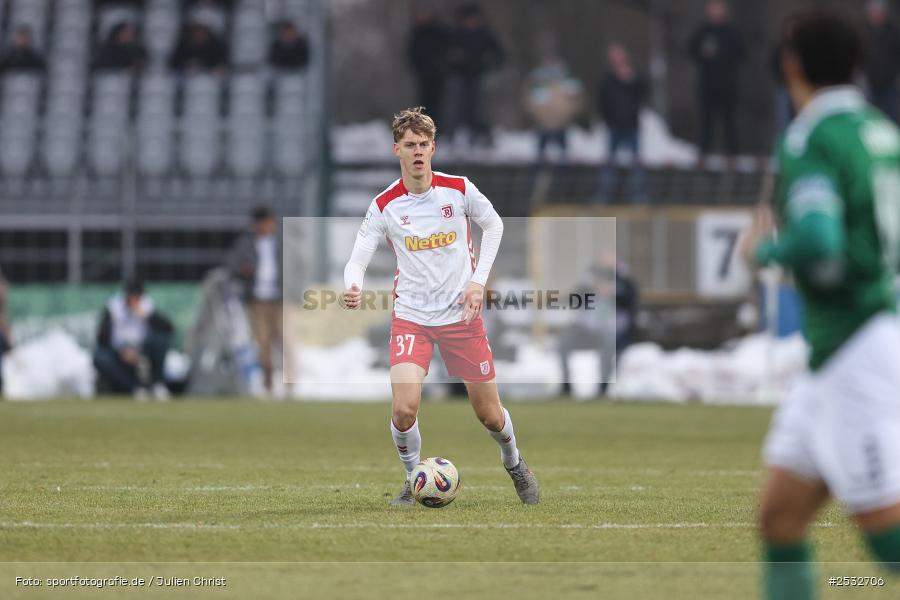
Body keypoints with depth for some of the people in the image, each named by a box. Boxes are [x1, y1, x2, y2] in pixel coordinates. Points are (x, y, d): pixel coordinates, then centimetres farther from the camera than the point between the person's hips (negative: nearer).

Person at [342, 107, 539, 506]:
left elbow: (494, 226, 10)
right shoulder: (384, 205, -8)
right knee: (404, 408, -20)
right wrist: (353, 289, -31)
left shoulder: (458, 189, -6)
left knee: (489, 414, 7)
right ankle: (414, 481, 6)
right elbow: (358, 259, -7)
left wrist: (478, 280, -1)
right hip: (411, 317, -1)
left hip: (461, 314, 1)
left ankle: (514, 464, 40)